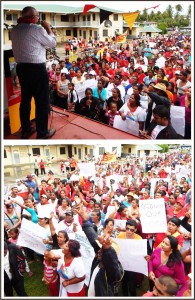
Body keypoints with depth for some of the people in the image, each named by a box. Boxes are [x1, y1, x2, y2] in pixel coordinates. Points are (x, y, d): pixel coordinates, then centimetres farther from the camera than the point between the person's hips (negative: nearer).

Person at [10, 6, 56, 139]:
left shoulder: (14, 30, 10)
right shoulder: (37, 29, -11)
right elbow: (53, 43, 0)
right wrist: (48, 28, 12)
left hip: (21, 67, 8)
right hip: (37, 68, -7)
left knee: (25, 99, 14)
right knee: (42, 101, 1)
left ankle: (25, 130, 22)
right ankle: (42, 133, 7)